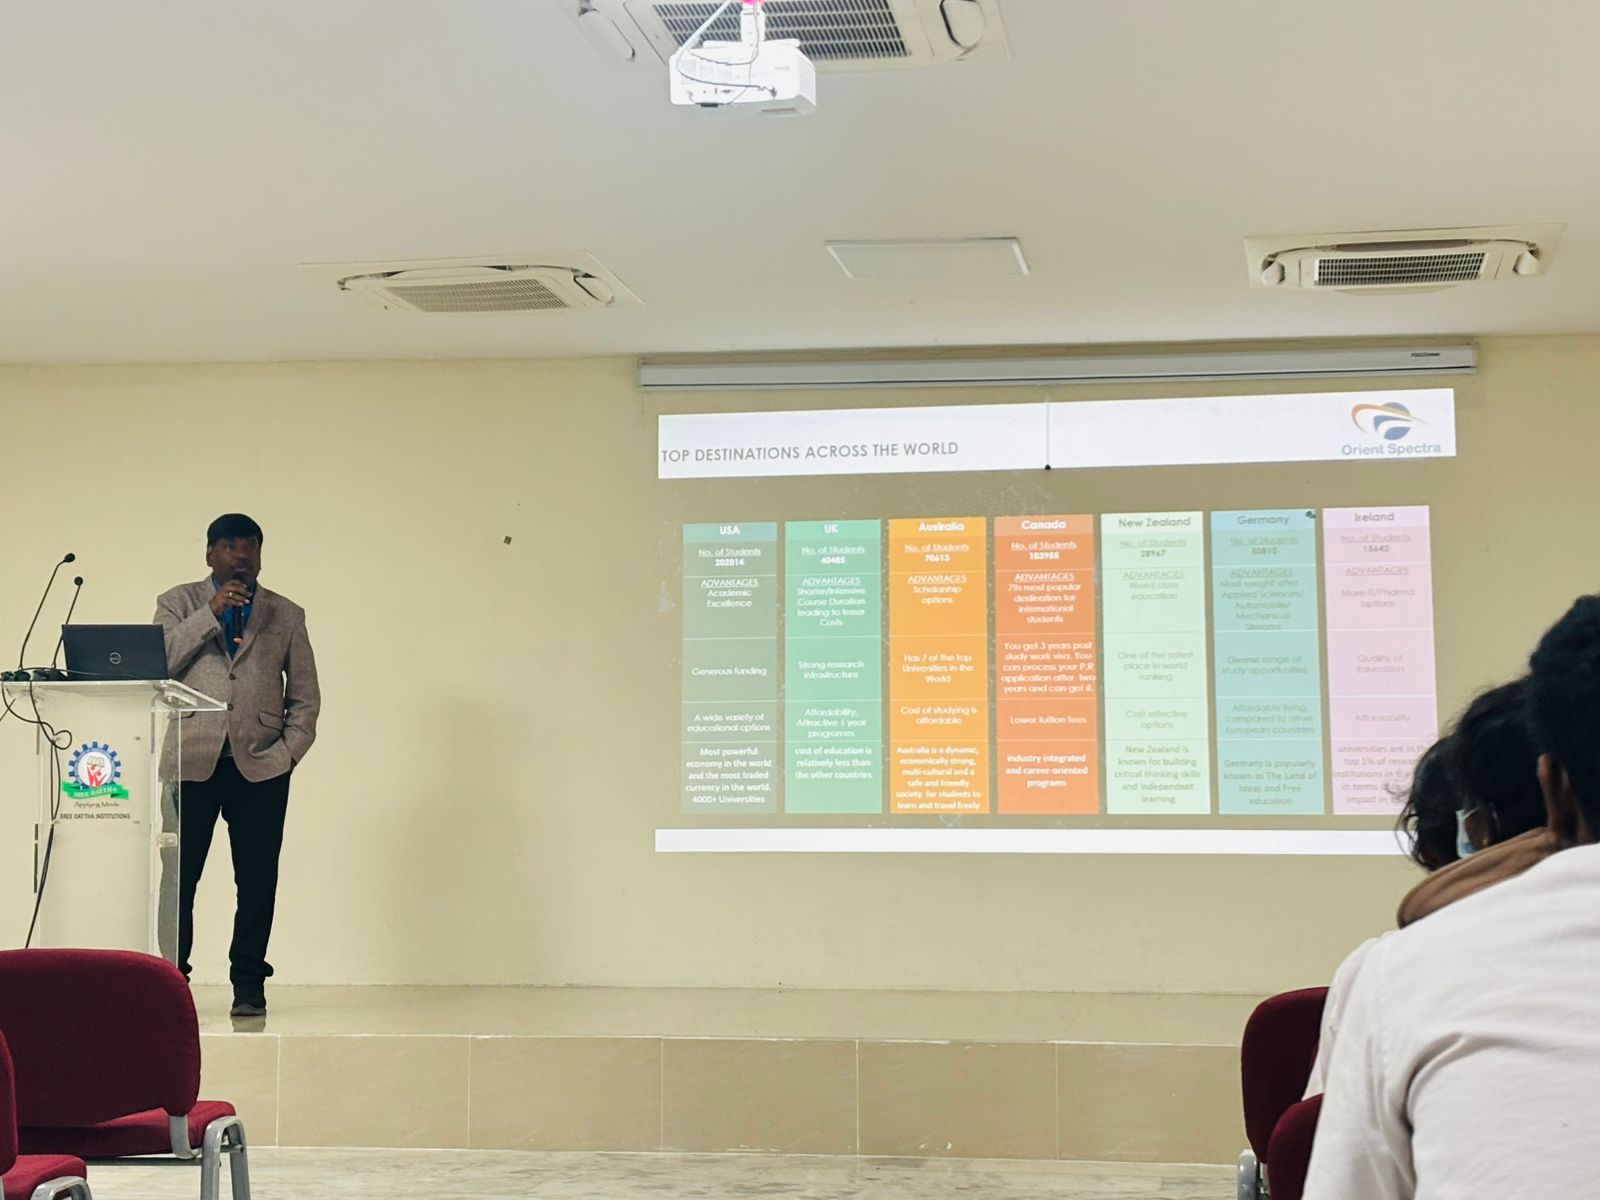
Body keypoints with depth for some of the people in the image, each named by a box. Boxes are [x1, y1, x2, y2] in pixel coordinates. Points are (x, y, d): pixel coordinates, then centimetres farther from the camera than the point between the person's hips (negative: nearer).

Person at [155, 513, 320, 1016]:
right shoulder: (178, 603, 11)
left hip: (261, 767, 1)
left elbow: (304, 696, 13)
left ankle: (248, 984, 9)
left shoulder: (286, 616, 13)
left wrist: (289, 752, -1)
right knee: (178, 877, -3)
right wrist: (211, 613, -9)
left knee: (257, 880, 1)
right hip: (191, 762, -1)